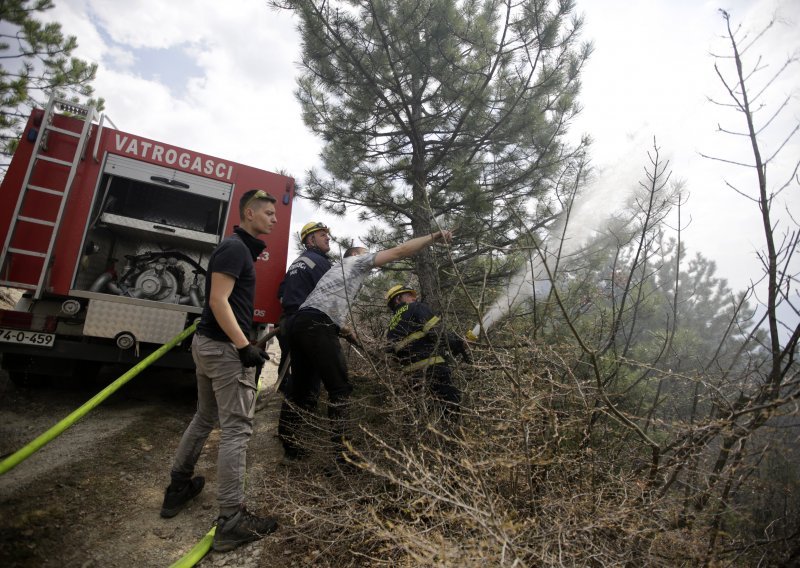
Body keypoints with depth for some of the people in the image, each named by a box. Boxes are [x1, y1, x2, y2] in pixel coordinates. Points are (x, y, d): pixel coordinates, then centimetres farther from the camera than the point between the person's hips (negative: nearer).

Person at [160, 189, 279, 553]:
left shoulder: (239, 248, 17)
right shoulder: (235, 248, -14)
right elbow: (218, 300, -22)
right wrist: (244, 347, -24)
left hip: (207, 343, 11)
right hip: (225, 347, -11)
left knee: (204, 418, 21)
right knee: (236, 428, -7)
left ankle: (178, 487, 34)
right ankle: (231, 520, -1)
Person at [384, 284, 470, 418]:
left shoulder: (391, 329, 21)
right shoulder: (414, 308, 0)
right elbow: (437, 332, -11)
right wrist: (459, 344, -4)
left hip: (413, 374, 8)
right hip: (432, 369, -8)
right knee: (452, 407, -8)